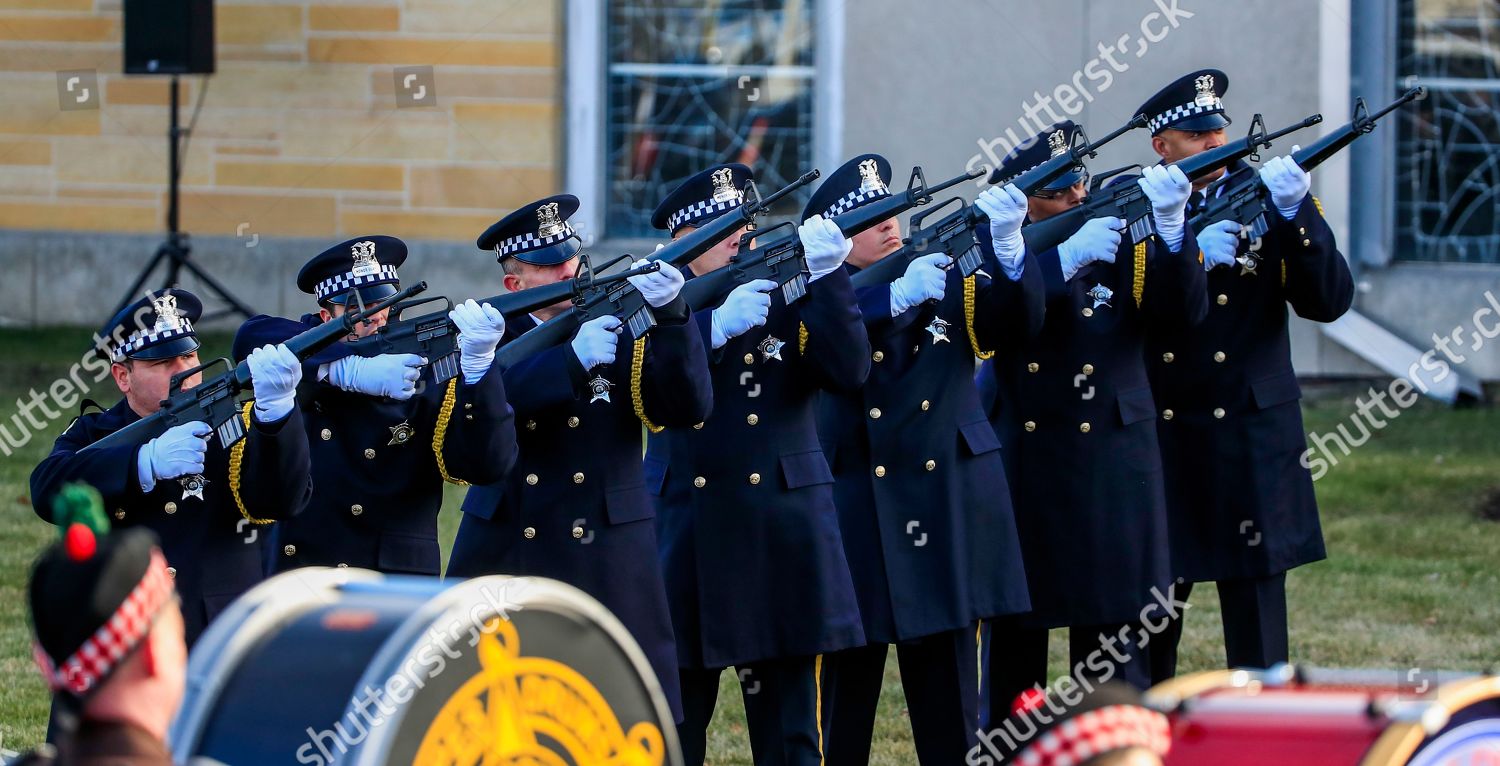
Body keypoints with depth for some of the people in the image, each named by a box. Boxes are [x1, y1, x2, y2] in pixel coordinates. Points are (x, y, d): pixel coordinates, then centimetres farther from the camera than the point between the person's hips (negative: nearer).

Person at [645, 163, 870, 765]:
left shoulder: (789, 299, 7)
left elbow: (850, 370, -10)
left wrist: (828, 276, -21)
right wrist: (717, 326, -32)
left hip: (783, 533, 1)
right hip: (686, 533, -1)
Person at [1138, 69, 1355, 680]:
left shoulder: (1266, 199, 3)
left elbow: (1329, 302, -7)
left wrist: (1297, 214, -20)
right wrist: (1194, 256, -21)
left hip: (1250, 441, -1)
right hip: (1158, 439, 1)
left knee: (1256, 617, -4)